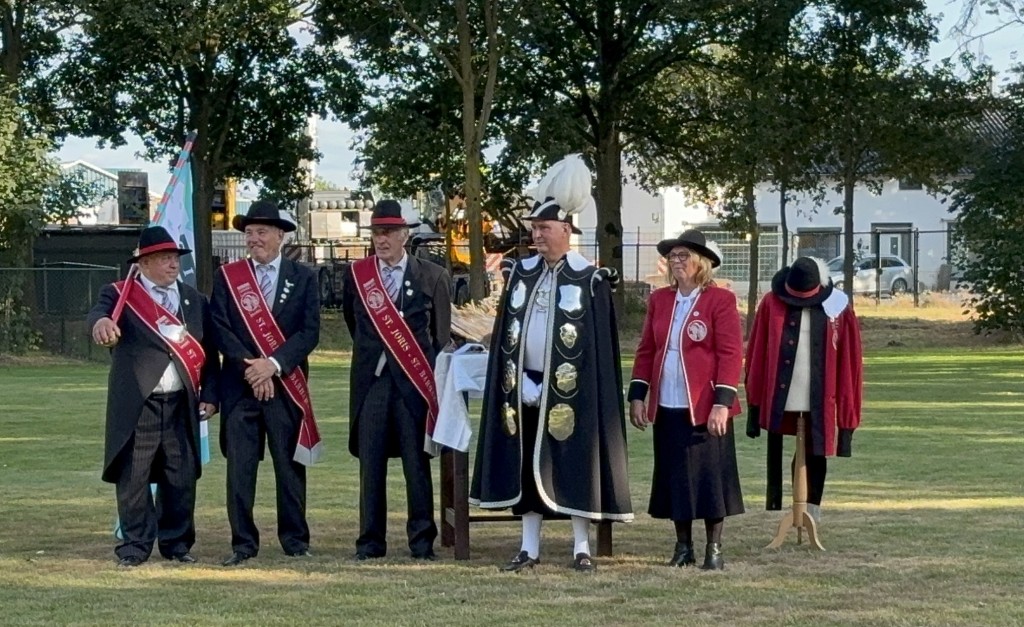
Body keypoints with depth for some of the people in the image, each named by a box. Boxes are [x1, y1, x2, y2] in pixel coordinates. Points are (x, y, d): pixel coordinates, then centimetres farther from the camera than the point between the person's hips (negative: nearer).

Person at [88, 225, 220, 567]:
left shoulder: (194, 300, 13)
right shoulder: (120, 294, 1)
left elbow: (209, 351, 14)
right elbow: (101, 311, -22)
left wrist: (209, 395, 4)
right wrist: (101, 321, -47)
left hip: (181, 405, 3)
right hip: (137, 405, -3)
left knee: (181, 478, 5)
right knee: (133, 478, 0)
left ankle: (177, 543, 18)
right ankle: (135, 546, 11)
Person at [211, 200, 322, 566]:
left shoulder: (303, 277, 7)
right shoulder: (226, 277, 8)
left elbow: (310, 332, -1)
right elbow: (219, 329, 0)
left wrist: (273, 364, -13)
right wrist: (251, 367, -11)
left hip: (286, 384, 0)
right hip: (240, 384, 1)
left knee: (290, 464, 3)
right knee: (239, 467, -1)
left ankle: (295, 540, 13)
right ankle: (243, 543, 5)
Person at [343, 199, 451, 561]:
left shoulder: (432, 277, 2)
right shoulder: (355, 275, 7)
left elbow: (442, 335, 8)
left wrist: (436, 380, 7)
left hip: (414, 381, -2)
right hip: (371, 380, 2)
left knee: (417, 464, 1)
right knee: (370, 463, 3)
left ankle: (422, 540, 9)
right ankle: (371, 541, 9)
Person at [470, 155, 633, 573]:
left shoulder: (589, 279, -5)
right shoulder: (520, 273, 8)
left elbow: (598, 343, -8)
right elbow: (504, 334, 8)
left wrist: (552, 387, -11)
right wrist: (521, 385, -4)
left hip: (570, 391, -4)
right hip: (525, 389, 4)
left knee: (574, 463, 0)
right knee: (525, 463, 6)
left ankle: (582, 547, 8)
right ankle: (529, 547, 13)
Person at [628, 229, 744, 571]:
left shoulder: (720, 300, -4)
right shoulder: (659, 299, 11)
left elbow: (731, 354, -9)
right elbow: (646, 350, 13)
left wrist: (722, 403, -15)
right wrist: (637, 396, 6)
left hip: (705, 407, -5)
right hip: (667, 407, 5)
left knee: (709, 476, 0)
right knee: (675, 477, 8)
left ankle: (714, 549, 11)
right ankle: (683, 547, 19)